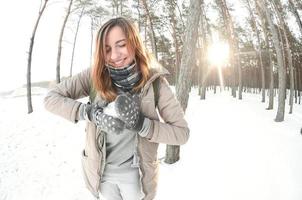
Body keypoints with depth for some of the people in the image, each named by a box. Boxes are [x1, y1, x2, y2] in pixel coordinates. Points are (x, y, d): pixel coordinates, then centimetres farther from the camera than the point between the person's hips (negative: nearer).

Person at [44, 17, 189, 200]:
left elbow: (182, 132, -15)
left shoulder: (154, 80, -17)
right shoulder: (95, 75, -13)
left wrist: (141, 123, -30)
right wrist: (91, 113, -28)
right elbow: (51, 98, -13)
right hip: (102, 170, 2)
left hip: (135, 173, -2)